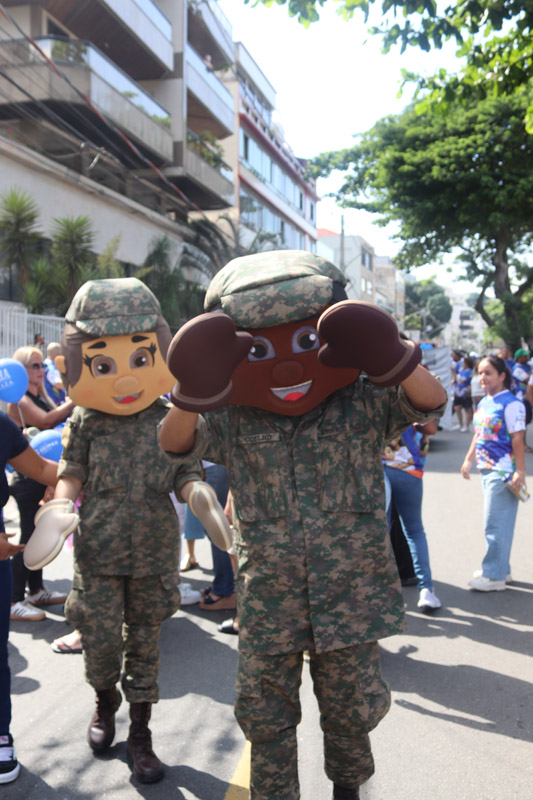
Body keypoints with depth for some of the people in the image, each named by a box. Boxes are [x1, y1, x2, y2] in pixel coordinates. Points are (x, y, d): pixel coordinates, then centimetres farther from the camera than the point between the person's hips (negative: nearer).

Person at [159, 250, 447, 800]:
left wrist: (395, 361, -34)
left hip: (352, 591, 0)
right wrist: (192, 396, -31)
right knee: (265, 713, 12)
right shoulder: (234, 421, 0)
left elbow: (430, 403, -12)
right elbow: (175, 442, -9)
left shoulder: (362, 405, -3)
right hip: (268, 599, 1)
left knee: (350, 704, 17)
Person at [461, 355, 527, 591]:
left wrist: (520, 471, -19)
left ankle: (494, 576, 3)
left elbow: (517, 440, -16)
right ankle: (501, 569, 26)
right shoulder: (484, 403, 11)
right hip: (487, 469, 8)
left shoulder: (510, 404, -14)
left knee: (495, 524, -4)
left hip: (503, 471, -8)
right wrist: (469, 459, 19)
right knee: (498, 522, 16)